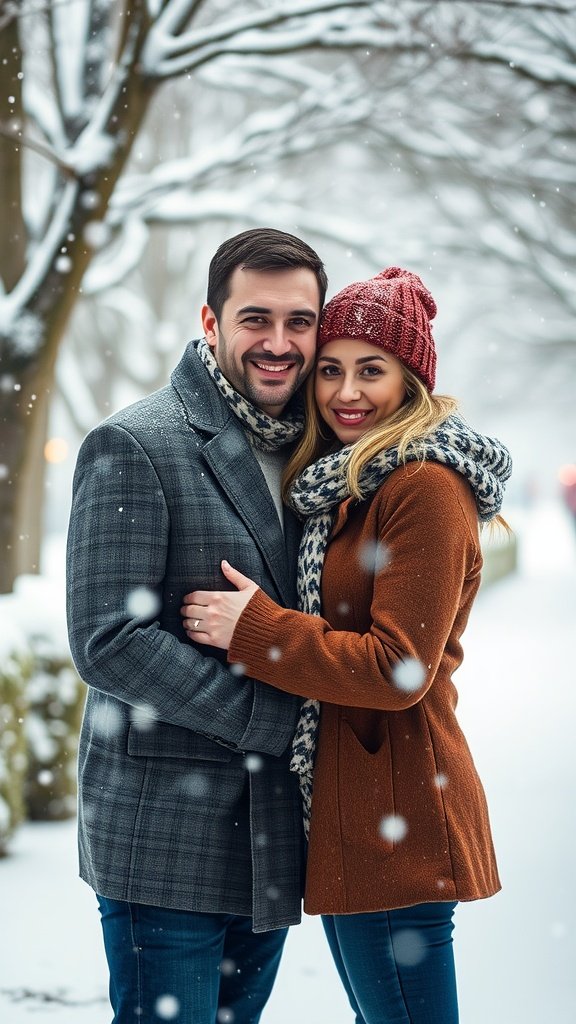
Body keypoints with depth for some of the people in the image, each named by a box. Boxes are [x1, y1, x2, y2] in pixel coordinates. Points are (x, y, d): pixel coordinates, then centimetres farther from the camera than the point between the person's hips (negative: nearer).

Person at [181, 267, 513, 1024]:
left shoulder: (425, 487, -15)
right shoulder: (346, 484, 16)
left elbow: (397, 669, -20)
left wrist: (252, 628, -16)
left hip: (395, 820, -10)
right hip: (350, 809, 10)